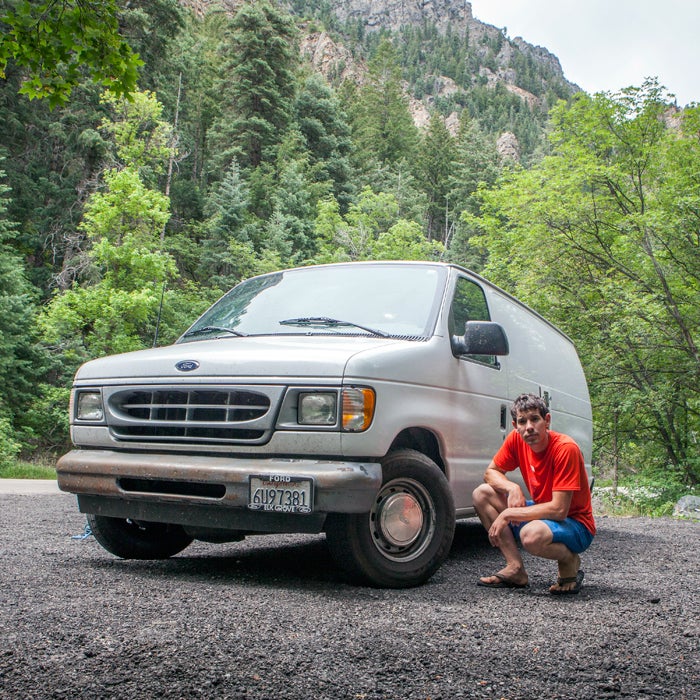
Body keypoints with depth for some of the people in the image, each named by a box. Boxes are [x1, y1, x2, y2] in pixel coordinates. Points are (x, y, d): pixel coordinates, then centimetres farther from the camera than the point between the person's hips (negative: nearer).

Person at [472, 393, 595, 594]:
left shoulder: (566, 448, -25)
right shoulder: (516, 439, -7)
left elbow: (559, 510, -28)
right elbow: (491, 472, 5)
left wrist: (508, 514, -24)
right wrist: (512, 488, -17)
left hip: (576, 526, -7)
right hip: (542, 514, 7)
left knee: (531, 534, -39)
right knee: (482, 493, -4)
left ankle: (570, 561, -4)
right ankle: (516, 569, -7)